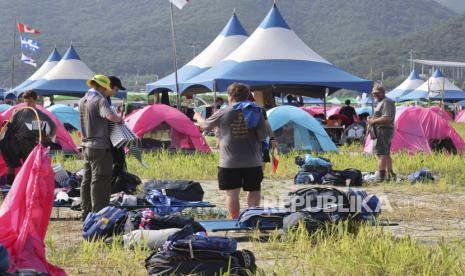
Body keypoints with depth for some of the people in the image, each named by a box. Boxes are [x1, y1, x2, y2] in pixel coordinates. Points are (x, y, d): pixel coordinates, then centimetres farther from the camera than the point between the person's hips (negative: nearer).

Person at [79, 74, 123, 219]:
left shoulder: (82, 101, 11)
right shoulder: (100, 100, -14)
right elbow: (111, 116, -31)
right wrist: (120, 119, -11)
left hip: (86, 146, 9)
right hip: (100, 147, -9)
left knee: (87, 180, 15)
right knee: (100, 181, -5)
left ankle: (86, 213, 23)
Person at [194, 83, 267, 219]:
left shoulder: (224, 113, -3)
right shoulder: (256, 112, 1)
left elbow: (205, 125, 11)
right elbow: (262, 136, -2)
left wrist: (198, 117, 32)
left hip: (230, 163, -2)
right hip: (253, 162, 2)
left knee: (232, 193, 1)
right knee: (253, 190, 12)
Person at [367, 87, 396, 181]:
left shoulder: (386, 102, -12)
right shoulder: (381, 102, 22)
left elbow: (386, 118, -22)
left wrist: (373, 121, -15)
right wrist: (372, 119, 12)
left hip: (383, 130, -11)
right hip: (384, 130, 11)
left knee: (381, 153, -14)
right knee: (386, 154, 14)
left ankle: (380, 175, -18)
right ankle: (390, 174, 19)